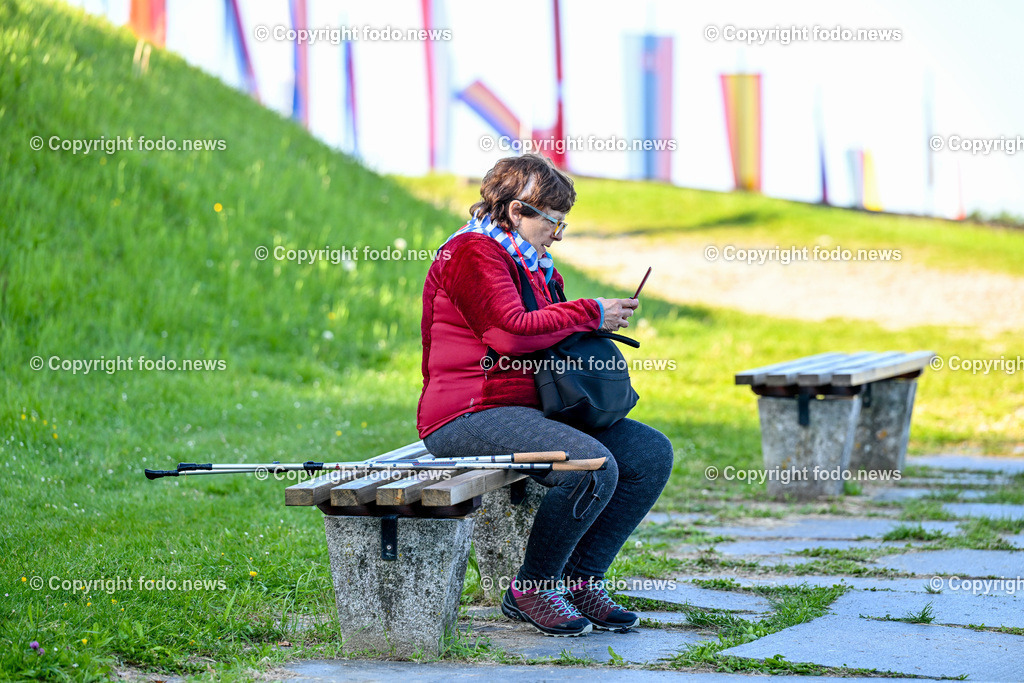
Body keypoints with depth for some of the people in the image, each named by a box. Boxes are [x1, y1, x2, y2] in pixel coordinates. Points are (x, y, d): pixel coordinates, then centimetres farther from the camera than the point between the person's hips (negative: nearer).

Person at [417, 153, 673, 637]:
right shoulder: (473, 253, -9)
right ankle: (531, 590, -12)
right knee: (593, 466, -31)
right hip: (469, 417, -10)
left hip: (529, 409, 10)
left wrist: (599, 323, 12)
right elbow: (511, 331, -21)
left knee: (652, 453, -1)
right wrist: (590, 314, -11)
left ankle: (580, 579, 3)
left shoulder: (530, 265, 23)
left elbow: (546, 334, 33)